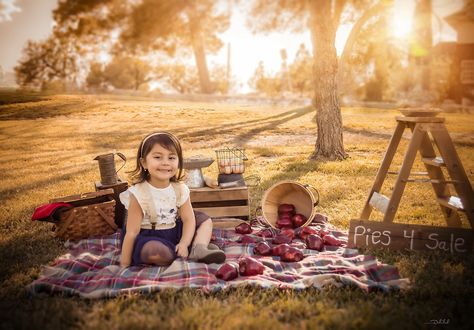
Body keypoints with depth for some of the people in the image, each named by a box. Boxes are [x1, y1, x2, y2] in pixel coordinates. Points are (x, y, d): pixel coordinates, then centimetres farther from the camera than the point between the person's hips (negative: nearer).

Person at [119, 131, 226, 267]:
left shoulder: (180, 189, -5)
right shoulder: (139, 194, -19)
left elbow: (188, 219, -2)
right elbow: (132, 232, -18)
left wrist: (184, 244, -20)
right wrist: (124, 266, -15)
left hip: (174, 232, 6)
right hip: (148, 238, -6)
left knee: (205, 219, 4)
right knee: (153, 250, -38)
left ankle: (198, 249, -21)